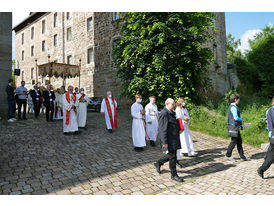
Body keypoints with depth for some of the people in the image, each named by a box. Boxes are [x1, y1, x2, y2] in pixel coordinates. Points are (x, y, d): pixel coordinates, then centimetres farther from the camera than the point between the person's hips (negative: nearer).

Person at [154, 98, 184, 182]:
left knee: (171, 154, 18)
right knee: (173, 156, 1)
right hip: (169, 138, -10)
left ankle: (158, 163, 35)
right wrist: (165, 142, -23)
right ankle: (174, 175, 16)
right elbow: (162, 129, -22)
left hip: (174, 137, 10)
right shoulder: (164, 113, -19)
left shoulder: (171, 113, 13)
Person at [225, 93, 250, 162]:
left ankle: (242, 157, 22)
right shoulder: (233, 107, -17)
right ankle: (228, 155, 13)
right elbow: (236, 118, -26)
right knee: (234, 141, 0)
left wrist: (239, 125, 16)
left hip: (236, 127, 10)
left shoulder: (232, 106, 15)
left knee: (239, 141, 14)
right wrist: (241, 119, -6)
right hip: (234, 127, -10)